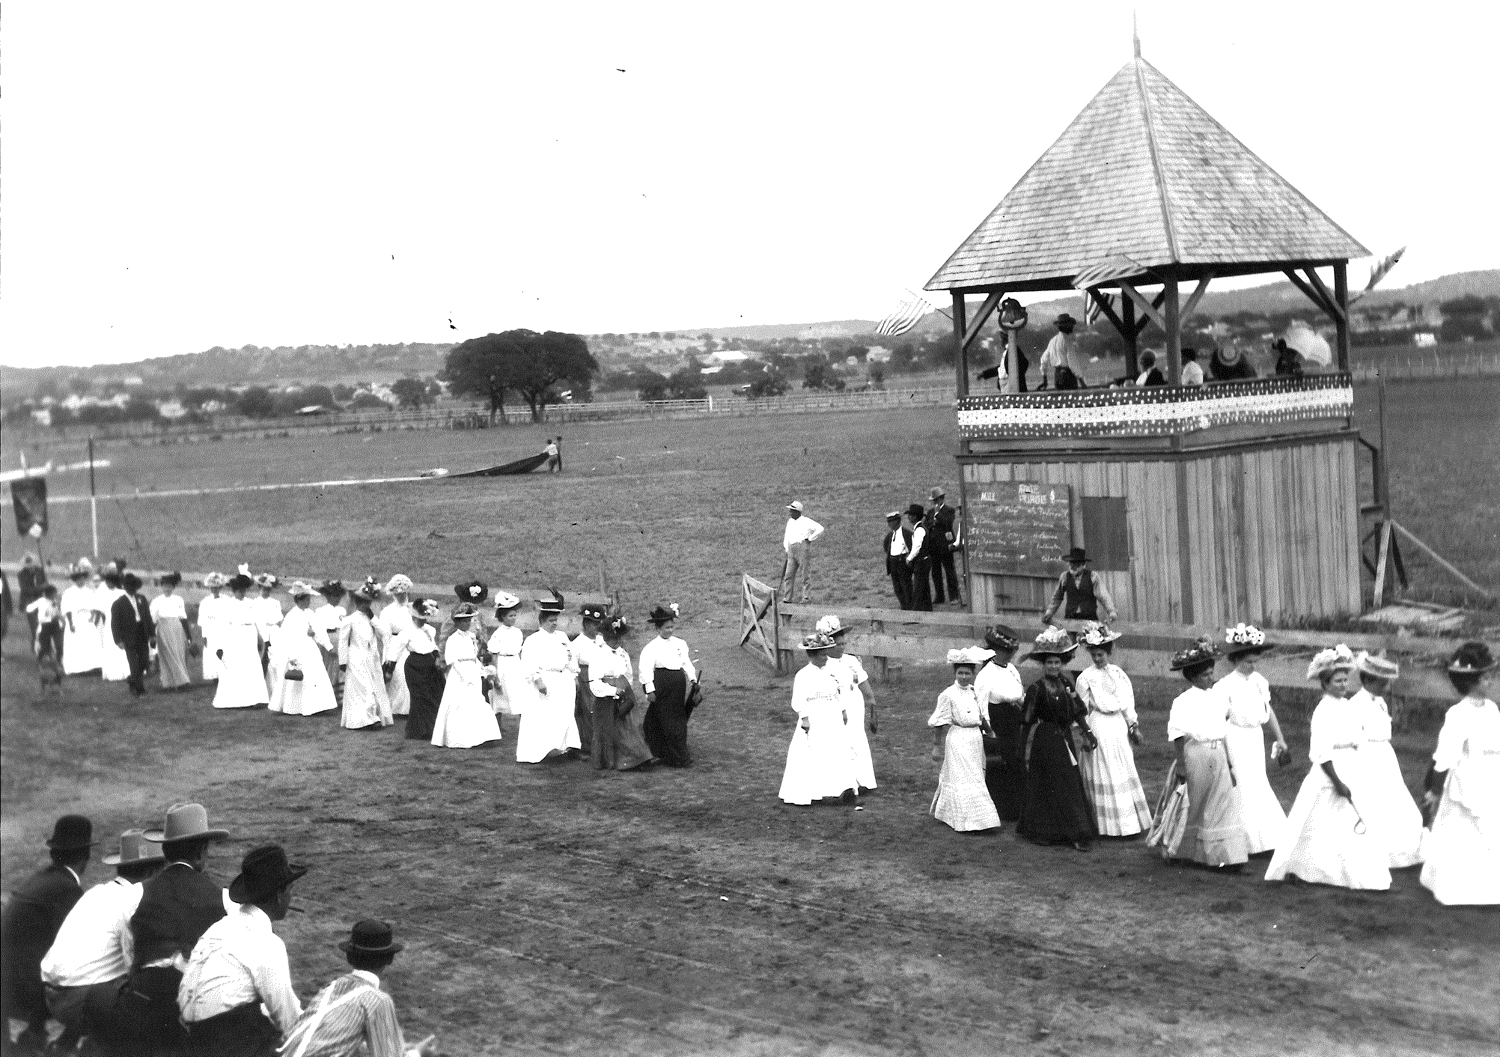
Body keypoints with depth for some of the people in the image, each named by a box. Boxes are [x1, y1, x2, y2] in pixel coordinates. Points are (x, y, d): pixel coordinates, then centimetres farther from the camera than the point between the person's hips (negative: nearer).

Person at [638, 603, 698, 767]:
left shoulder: (680, 644, 12)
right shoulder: (652, 647, -7)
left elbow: (687, 663, 17)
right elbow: (646, 668, -11)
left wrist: (693, 680, 6)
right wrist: (649, 689, -16)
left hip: (678, 683, 6)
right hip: (662, 684, -6)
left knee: (679, 719, 8)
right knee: (668, 722, -6)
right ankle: (679, 757, -4)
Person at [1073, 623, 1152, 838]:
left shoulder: (1117, 673, 5)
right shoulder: (1085, 677, -6)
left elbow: (1127, 702, 9)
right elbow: (1082, 709, -2)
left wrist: (1133, 726, 6)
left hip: (1119, 726, 4)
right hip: (1099, 728, -4)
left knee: (1123, 773, 9)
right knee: (1104, 774, -1)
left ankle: (1128, 822, 18)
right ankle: (1107, 824, 6)